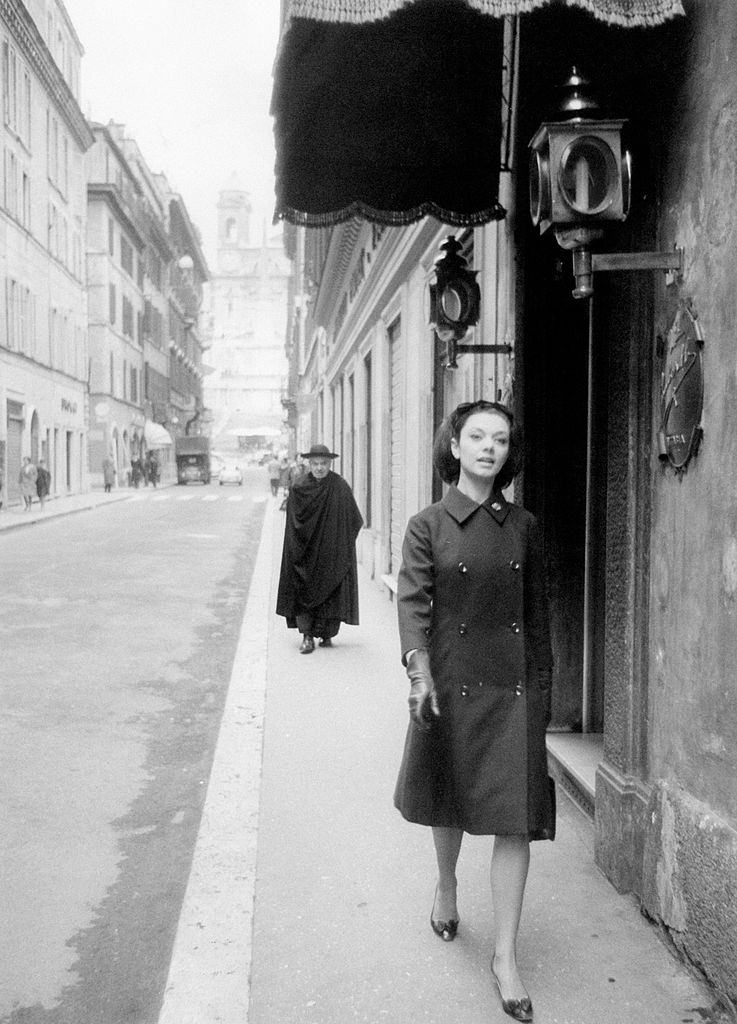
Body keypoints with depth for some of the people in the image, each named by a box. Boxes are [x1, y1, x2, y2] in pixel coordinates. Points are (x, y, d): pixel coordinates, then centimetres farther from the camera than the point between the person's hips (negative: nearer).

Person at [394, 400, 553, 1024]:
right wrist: (419, 668, -27)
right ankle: (446, 889, 47)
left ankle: (506, 956, 8)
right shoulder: (428, 526, -3)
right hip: (451, 680, -1)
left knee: (516, 818, -3)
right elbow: (412, 601, -12)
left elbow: (537, 612, 10)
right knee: (451, 804, 17)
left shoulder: (524, 527, 4)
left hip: (514, 688, 1)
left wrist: (543, 684, 9)